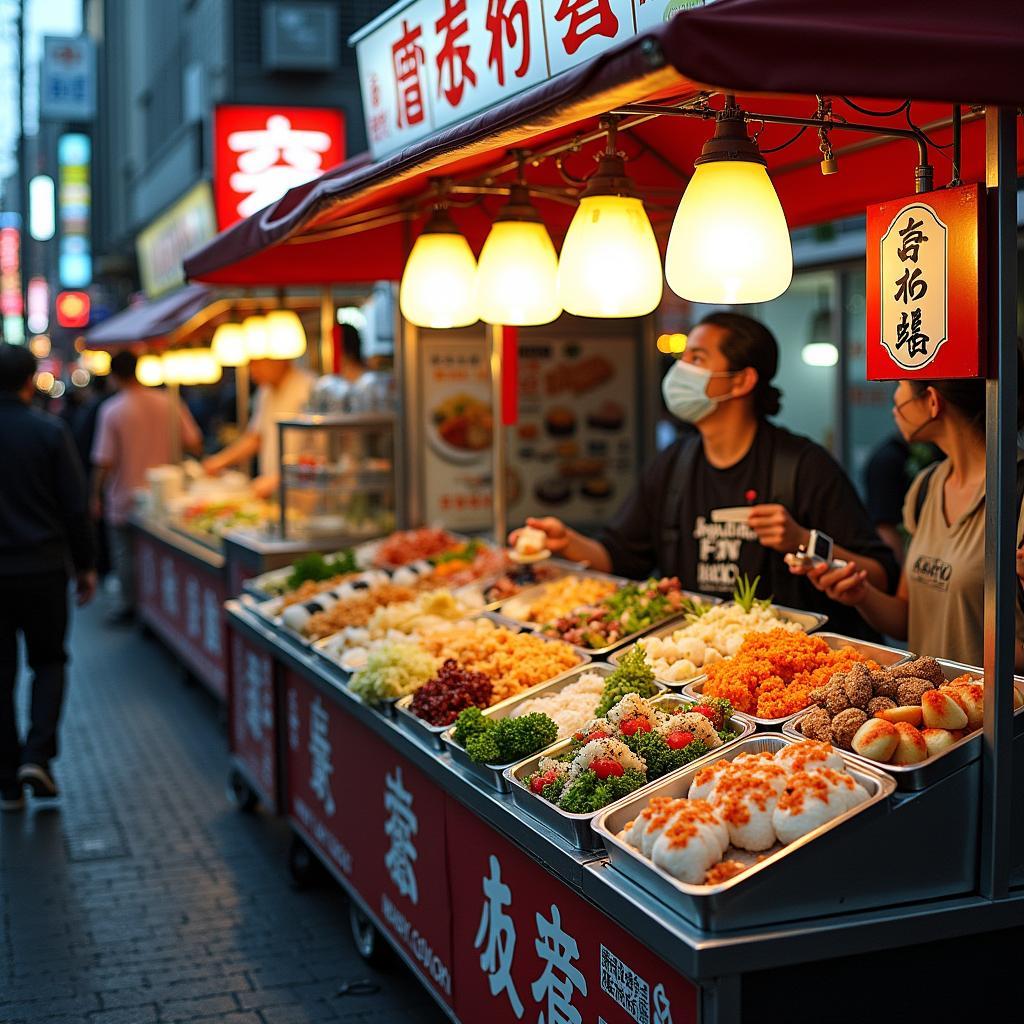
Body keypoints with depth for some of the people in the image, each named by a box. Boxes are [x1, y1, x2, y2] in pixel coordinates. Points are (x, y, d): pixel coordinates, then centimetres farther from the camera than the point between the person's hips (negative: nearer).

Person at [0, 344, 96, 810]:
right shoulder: (50, 431, -7)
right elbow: (76, 505, -6)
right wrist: (85, 565, 4)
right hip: (43, 568, -1)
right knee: (49, 661, 17)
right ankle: (38, 755, -2)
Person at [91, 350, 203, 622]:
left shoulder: (112, 411, -14)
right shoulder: (168, 403, -4)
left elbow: (105, 462, -14)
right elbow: (194, 444, -1)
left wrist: (96, 496, -2)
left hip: (124, 500, -3)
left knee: (125, 554, 11)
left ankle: (130, 606, 17)